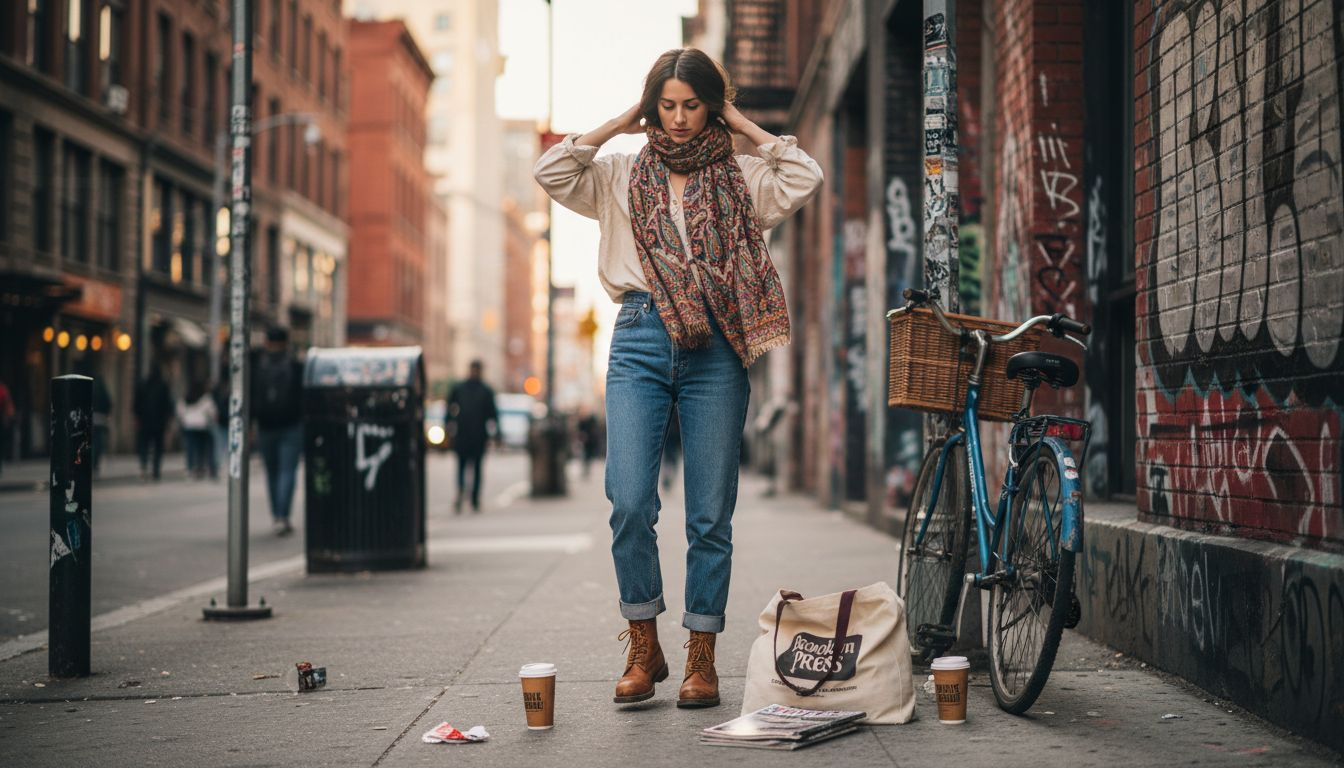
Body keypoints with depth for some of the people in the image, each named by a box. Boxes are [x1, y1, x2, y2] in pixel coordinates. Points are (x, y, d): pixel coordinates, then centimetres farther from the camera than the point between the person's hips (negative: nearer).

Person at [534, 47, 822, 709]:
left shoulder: (739, 176, 12)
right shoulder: (623, 174, 15)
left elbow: (806, 179, -4)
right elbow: (549, 173, 2)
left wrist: (744, 126, 4)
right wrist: (618, 125, 7)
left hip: (715, 347, 0)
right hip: (641, 339, 0)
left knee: (710, 514, 1)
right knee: (629, 503, -10)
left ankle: (701, 657, 11)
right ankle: (644, 648, 6)